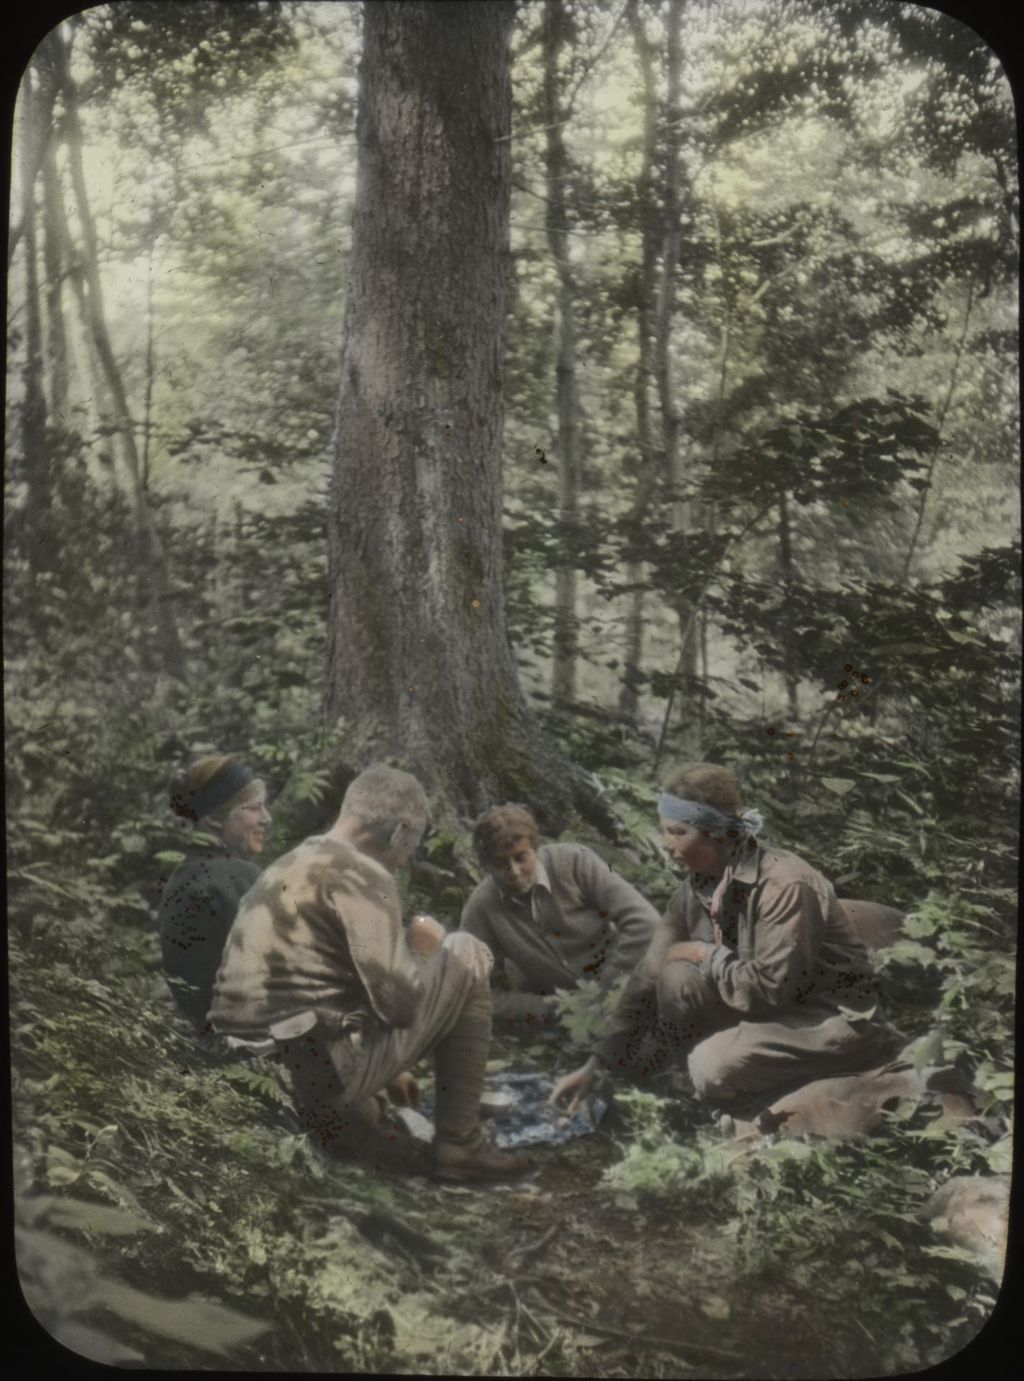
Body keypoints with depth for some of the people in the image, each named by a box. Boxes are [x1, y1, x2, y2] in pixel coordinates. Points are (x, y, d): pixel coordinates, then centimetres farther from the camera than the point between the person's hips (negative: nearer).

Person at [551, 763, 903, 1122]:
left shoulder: (783, 885, -26)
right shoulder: (695, 890, -3)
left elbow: (772, 986, -27)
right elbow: (649, 978, -2)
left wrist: (706, 955, -14)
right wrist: (595, 1065, -6)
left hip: (835, 1015, -7)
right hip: (774, 1006, 7)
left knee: (715, 1069, -26)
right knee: (677, 979, -16)